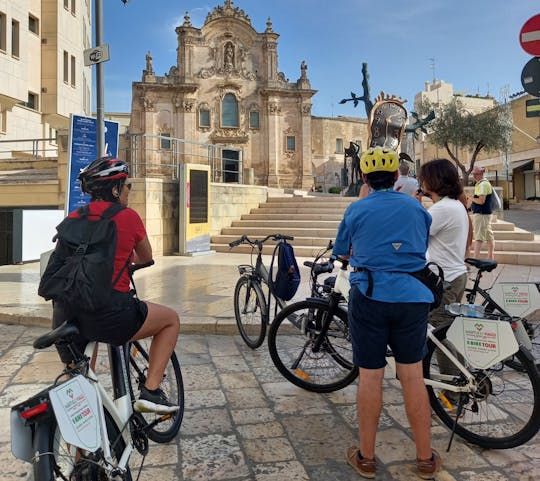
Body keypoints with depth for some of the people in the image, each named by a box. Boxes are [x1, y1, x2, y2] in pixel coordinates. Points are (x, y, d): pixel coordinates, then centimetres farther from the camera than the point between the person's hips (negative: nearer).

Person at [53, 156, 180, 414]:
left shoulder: (73, 218, 12)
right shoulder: (128, 216, 1)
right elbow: (146, 258, 18)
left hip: (64, 315, 6)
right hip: (108, 311, -5)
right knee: (171, 319, 18)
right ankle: (151, 391, 12)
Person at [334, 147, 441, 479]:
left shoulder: (357, 210, 1)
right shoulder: (418, 208, 7)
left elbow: (343, 252, 13)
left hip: (370, 297, -2)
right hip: (412, 296, 2)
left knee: (370, 376, 5)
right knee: (413, 376, 9)